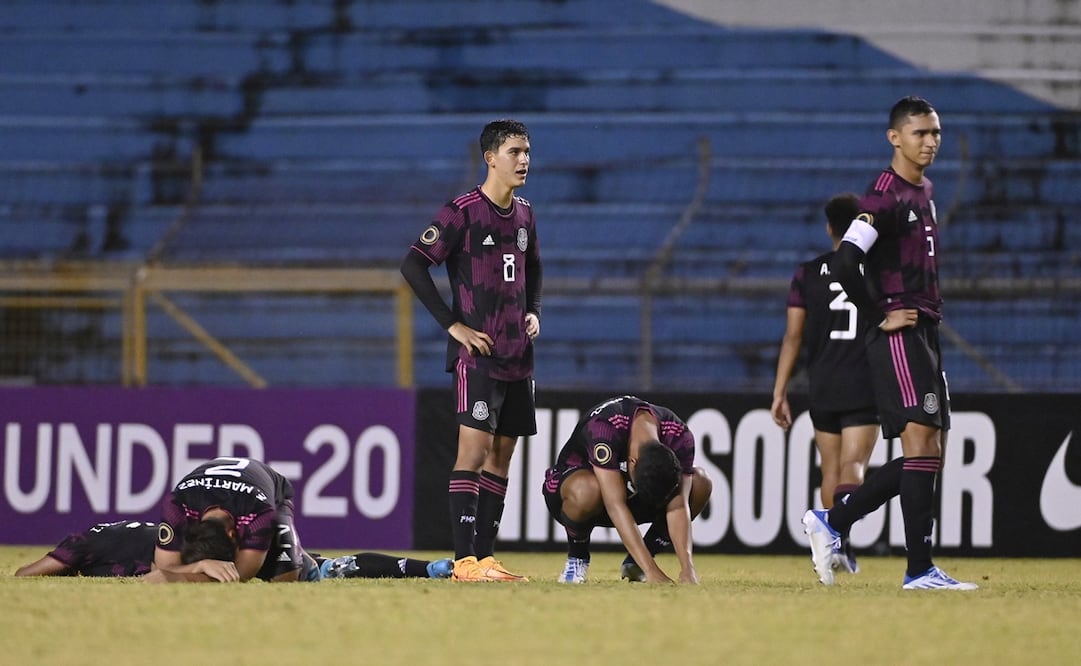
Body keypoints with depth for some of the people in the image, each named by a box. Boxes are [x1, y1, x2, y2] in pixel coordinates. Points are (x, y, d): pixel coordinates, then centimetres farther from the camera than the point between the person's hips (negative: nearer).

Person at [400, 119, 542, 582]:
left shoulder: (524, 214, 12)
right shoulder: (462, 212, -10)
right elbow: (413, 265, -13)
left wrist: (533, 311, 12)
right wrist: (453, 324, -14)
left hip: (517, 354, 8)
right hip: (477, 353, -8)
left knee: (501, 456, 8)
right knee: (474, 449, -14)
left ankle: (486, 556, 11)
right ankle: (465, 561, -17)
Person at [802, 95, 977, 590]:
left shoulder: (925, 192, 17)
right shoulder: (885, 196, -13)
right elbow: (843, 263, -23)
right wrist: (882, 317, -16)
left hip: (925, 333, 9)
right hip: (899, 338, -9)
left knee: (928, 454, 9)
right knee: (920, 445, -14)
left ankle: (831, 522, 18)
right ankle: (919, 569, -14)